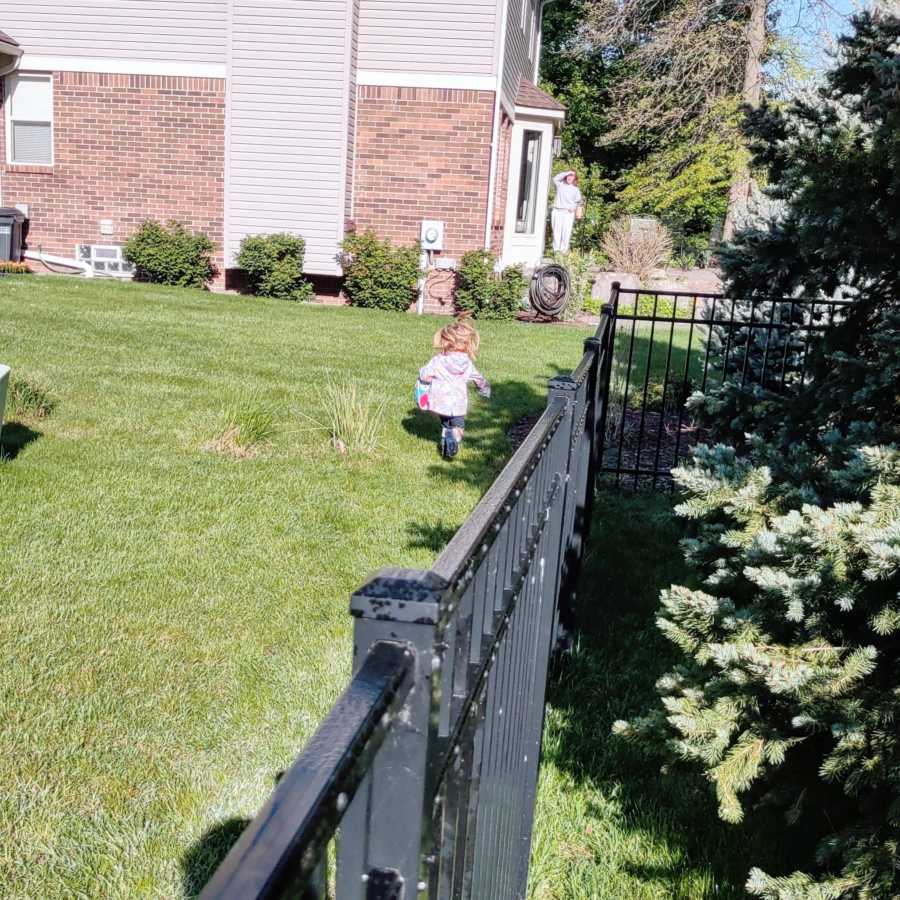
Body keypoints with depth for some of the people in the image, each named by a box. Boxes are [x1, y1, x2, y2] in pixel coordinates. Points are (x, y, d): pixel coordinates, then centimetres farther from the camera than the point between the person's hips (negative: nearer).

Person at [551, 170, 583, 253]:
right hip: (557, 211, 1)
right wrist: (566, 173, 1)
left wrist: (574, 207, -5)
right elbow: (555, 178, -1)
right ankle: (556, 249, -1)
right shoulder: (560, 184, 13)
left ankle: (564, 249, -9)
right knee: (557, 230, -3)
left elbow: (578, 201, 13)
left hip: (568, 212, -1)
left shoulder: (575, 189, 12)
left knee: (566, 231, -10)